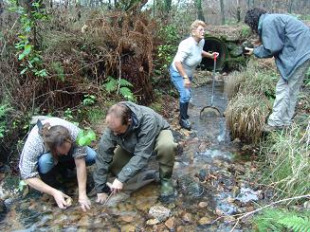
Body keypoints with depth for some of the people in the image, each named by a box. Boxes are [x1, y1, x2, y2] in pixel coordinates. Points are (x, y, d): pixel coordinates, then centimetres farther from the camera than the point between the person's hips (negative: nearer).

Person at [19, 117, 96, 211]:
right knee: (45, 160, -37)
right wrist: (54, 192, -37)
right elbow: (28, 176, -31)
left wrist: (82, 194, -33)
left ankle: (62, 167, 4)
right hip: (45, 154, -2)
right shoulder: (33, 144, -39)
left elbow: (80, 164, -33)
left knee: (92, 156, -22)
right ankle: (51, 182, -6)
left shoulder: (75, 132, -37)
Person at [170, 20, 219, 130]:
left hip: (188, 72, 8)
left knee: (187, 94, 19)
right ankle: (183, 119, 1)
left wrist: (210, 55, 1)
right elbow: (177, 62, -40)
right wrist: (185, 77, -42)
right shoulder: (187, 44, -34)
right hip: (178, 73, -8)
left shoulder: (201, 41, -9)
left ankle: (183, 113, 42)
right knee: (185, 94, -18)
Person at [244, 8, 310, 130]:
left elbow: (272, 48, -15)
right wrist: (257, 49, 7)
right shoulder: (272, 20, 17)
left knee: (283, 88, -6)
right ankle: (285, 121, 20)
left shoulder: (267, 22, -14)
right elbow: (276, 45, 15)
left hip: (298, 54, -10)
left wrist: (255, 51, 0)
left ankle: (275, 122, 0)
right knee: (291, 88, 12)